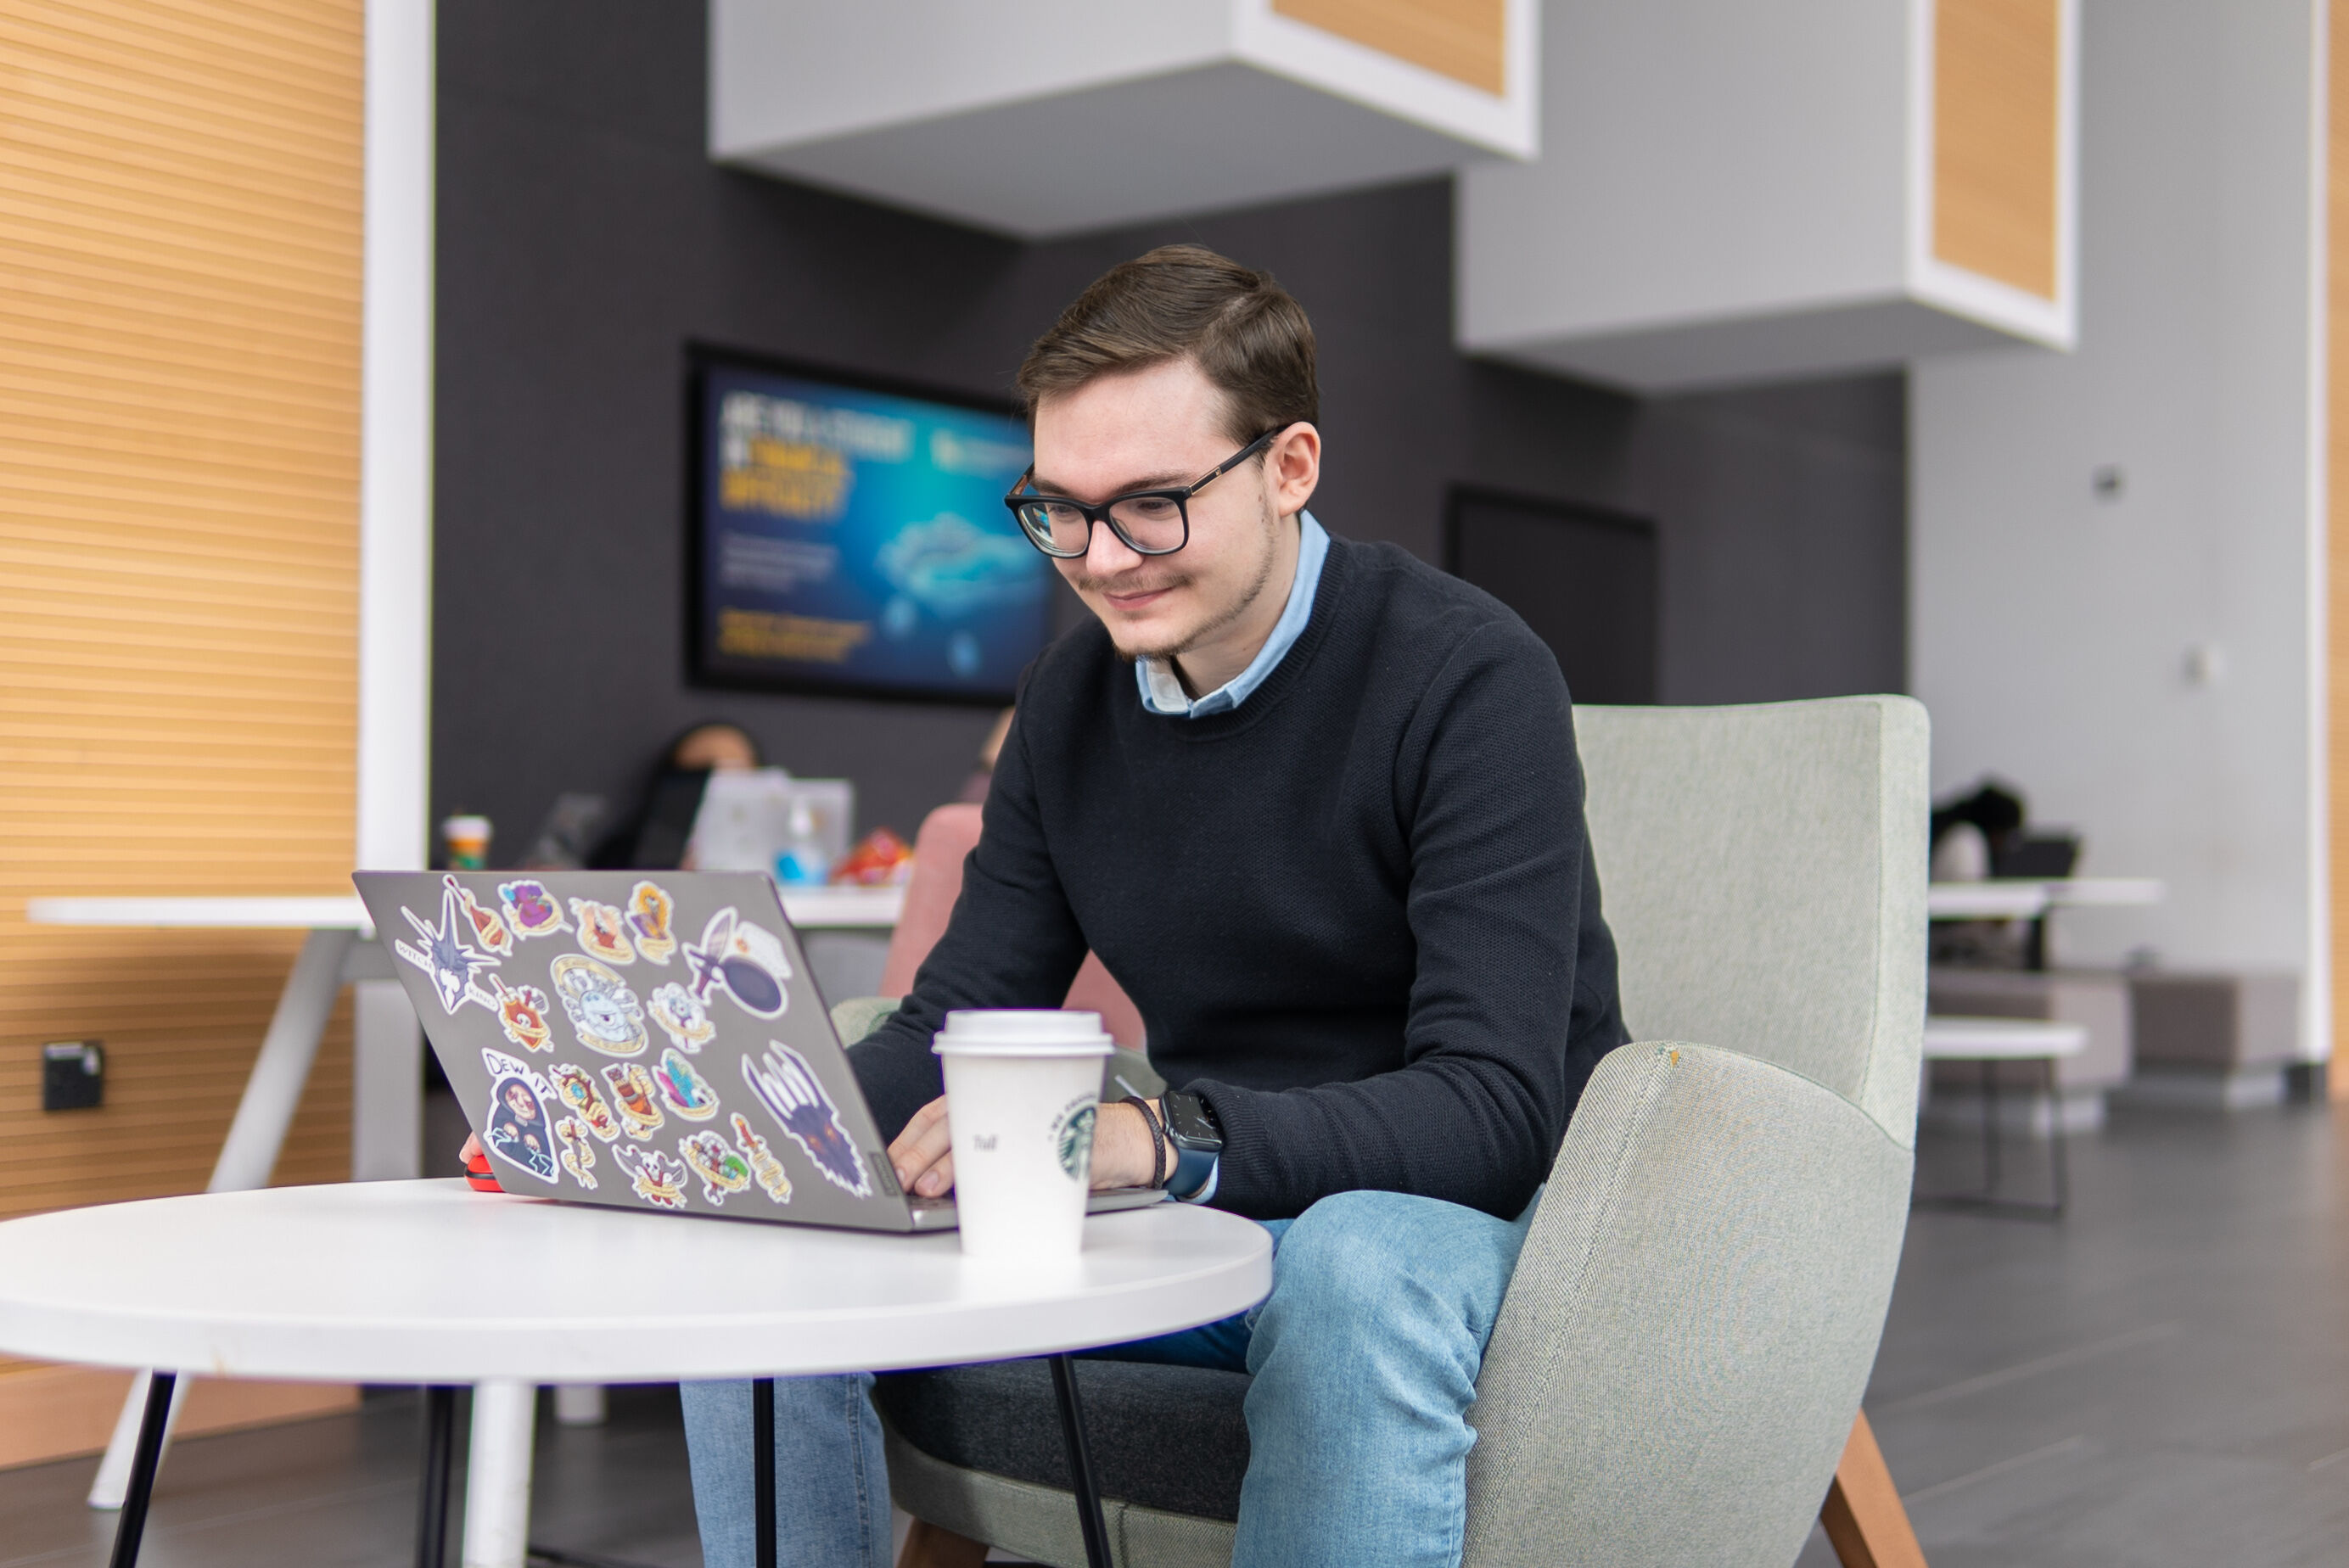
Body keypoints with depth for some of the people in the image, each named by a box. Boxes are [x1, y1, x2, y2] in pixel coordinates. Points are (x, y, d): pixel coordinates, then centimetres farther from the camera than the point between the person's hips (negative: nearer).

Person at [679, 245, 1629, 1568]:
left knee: (1359, 1269, -40)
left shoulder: (1470, 678, -17)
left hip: (1466, 1212, -5)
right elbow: (961, 1022, 5)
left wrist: (1159, 1138, -40)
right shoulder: (1071, 699, 3)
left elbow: (1496, 1108, -25)